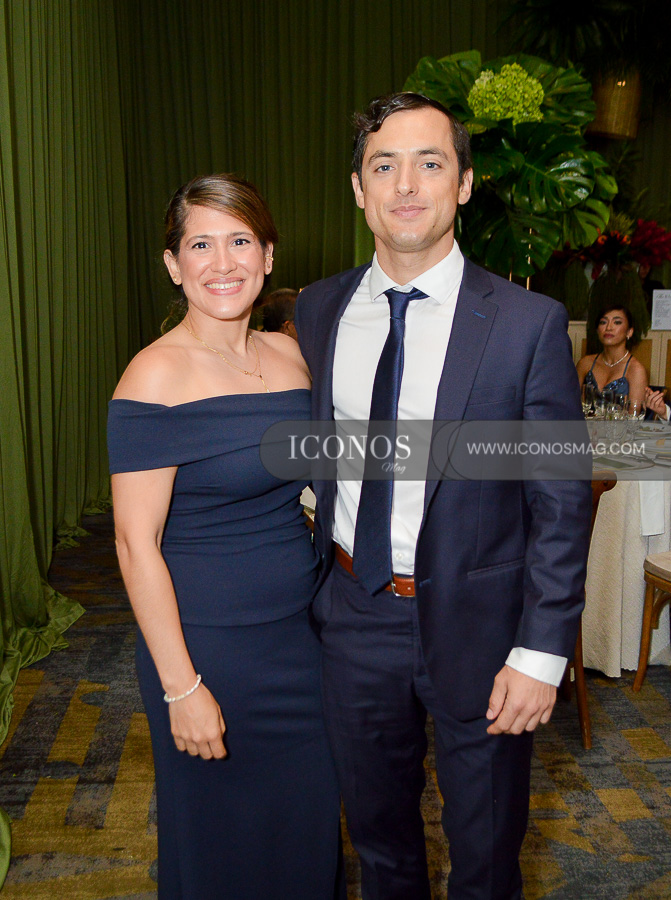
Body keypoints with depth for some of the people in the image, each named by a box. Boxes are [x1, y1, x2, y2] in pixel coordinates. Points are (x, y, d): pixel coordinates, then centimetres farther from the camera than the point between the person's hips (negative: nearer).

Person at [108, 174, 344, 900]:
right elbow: (136, 544, -17)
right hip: (208, 644, -6)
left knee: (307, 821, 22)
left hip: (304, 632, 6)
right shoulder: (156, 377, -16)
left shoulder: (291, 354, 3)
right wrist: (181, 687, -17)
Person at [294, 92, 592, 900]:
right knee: (377, 831, 25)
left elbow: (562, 500, -10)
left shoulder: (528, 323, -12)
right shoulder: (317, 310, 0)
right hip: (353, 615, 3)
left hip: (474, 623, -3)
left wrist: (541, 652, -12)